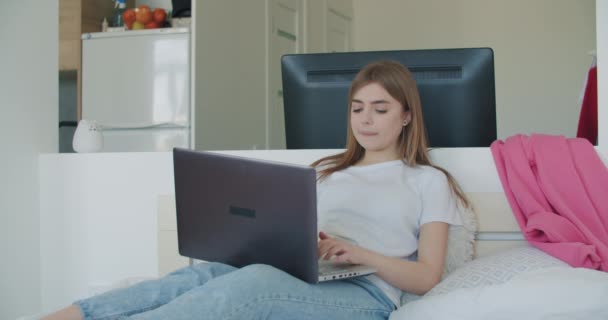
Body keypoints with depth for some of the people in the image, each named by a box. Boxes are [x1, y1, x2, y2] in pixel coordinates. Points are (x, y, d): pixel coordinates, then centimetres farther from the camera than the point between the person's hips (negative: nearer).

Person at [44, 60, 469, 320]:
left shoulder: (428, 180, 14)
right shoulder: (328, 171, 29)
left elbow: (427, 277, 4)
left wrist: (362, 254, -12)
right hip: (299, 283, 5)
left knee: (259, 280, -38)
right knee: (204, 275, -30)